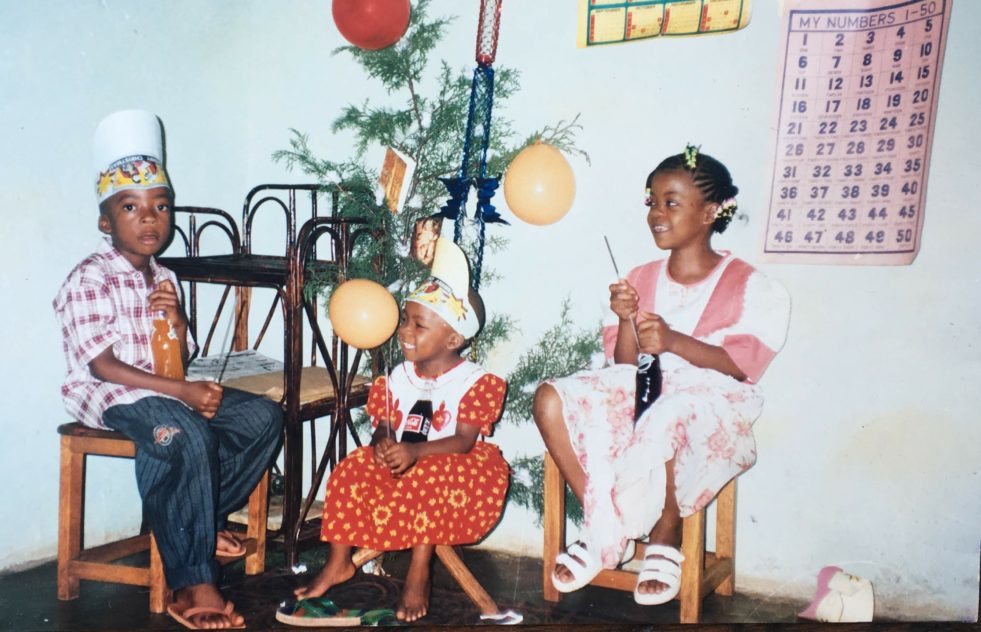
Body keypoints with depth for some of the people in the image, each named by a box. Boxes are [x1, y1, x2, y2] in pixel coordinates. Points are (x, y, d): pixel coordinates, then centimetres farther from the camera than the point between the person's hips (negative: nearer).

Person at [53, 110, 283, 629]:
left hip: (164, 388, 8)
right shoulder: (89, 280, -13)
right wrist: (182, 391, -24)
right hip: (108, 395, -8)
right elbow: (101, 364, -20)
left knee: (263, 416, -7)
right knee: (189, 435, -36)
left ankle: (199, 522, 6)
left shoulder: (163, 279, 12)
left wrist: (177, 322, -8)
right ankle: (193, 586, -29)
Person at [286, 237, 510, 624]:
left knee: (425, 478, -36)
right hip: (400, 467, 6)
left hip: (455, 472, -5)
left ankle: (418, 574, -23)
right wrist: (383, 444, -19)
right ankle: (338, 563, -3)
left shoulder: (472, 382, -12)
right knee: (352, 470, -15)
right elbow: (383, 427, 6)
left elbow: (463, 441, -20)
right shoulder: (399, 378, 6)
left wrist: (414, 452, -34)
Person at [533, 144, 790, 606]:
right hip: (640, 392, 5)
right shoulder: (642, 279, 12)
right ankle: (603, 528, -11)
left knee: (665, 420, -41)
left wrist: (674, 341, -25)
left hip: (711, 400, -5)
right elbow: (625, 364, 9)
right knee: (552, 399, -21)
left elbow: (742, 366, -12)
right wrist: (626, 321, -11)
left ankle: (664, 544, -13)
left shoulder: (748, 287, -1)